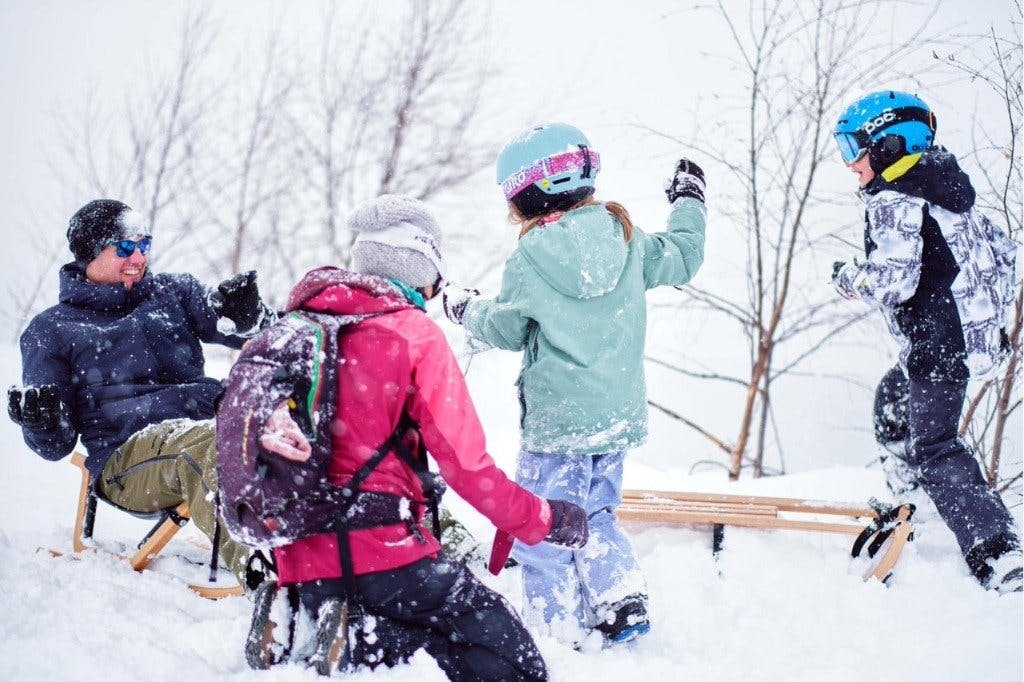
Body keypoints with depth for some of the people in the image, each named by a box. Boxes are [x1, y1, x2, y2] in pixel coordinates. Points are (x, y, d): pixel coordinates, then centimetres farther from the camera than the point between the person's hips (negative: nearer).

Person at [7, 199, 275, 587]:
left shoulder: (174, 293, 24)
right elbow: (56, 444, 13)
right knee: (203, 443, -38)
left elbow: (257, 335, 14)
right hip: (127, 456, -3)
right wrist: (39, 419, -11)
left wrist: (243, 316, -9)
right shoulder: (52, 330, 17)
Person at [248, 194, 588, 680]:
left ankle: (297, 634, -1)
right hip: (381, 552, -7)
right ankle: (357, 642, -17)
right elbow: (464, 462, -7)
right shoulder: (414, 332, -5)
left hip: (299, 560, 7)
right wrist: (544, 520, 6)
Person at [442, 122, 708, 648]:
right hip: (619, 418, 6)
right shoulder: (626, 239, 2)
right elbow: (681, 258, 18)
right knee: (595, 515, 23)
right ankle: (623, 601, 8)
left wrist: (465, 309, 18)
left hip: (557, 424, -6)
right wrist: (689, 200, 35)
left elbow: (506, 330, -2)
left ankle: (560, 633, 3)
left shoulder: (530, 258, -12)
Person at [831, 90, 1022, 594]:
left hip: (938, 347, -10)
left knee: (934, 447, -5)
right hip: (975, 339, 10)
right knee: (892, 401, 27)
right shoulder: (948, 192, 13)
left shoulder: (893, 202, -14)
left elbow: (894, 281, -23)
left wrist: (848, 278, -4)